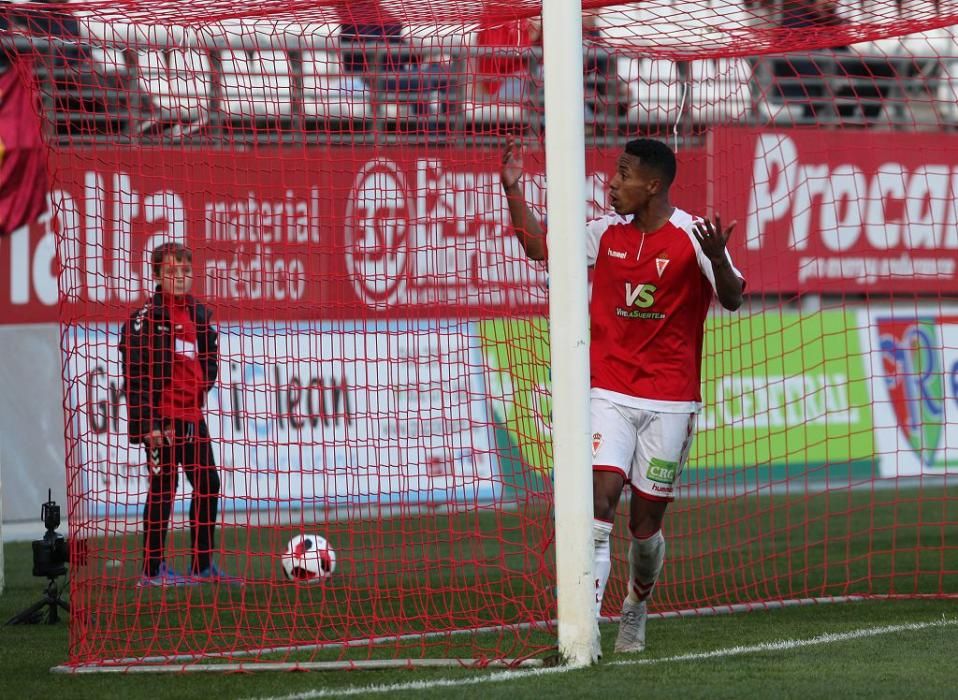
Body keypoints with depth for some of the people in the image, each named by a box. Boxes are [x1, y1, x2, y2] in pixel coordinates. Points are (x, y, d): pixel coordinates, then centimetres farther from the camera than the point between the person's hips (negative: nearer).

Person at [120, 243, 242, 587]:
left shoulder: (200, 315, 13)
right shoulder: (146, 318, -8)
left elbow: (209, 360, 23)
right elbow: (136, 375, -12)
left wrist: (202, 387, 4)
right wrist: (148, 423, -16)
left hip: (192, 416, 8)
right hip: (161, 418, -8)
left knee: (207, 486, 11)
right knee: (163, 488, -7)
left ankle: (203, 565, 21)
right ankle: (152, 569, -2)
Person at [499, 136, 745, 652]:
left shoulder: (692, 236, -7)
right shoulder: (606, 232, 6)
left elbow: (732, 299, -18)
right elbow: (538, 247, 19)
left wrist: (717, 258, -37)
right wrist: (513, 189, 9)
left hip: (670, 401, -2)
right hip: (609, 392, 2)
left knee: (646, 521, 5)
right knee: (600, 497, -17)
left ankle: (636, 611, 32)